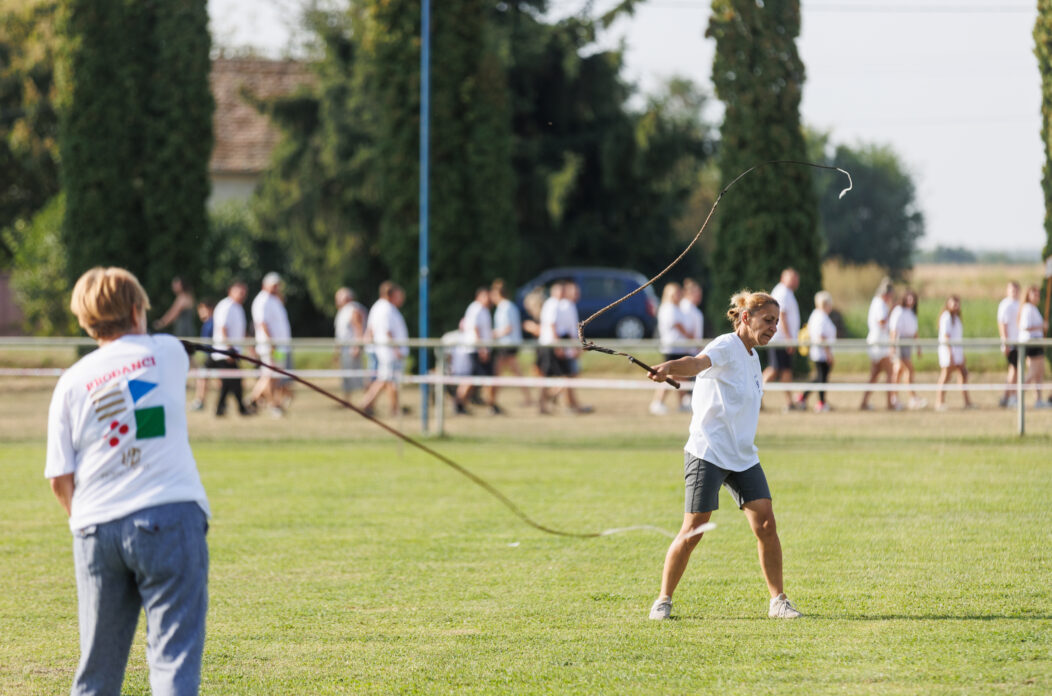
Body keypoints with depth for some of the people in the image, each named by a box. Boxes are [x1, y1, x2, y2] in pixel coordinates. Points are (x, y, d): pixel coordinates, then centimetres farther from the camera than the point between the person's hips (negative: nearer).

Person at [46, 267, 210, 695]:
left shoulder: (73, 381, 8)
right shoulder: (168, 353, 6)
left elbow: (60, 479, 6)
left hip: (96, 528, 3)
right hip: (170, 514, -3)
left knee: (99, 661, 13)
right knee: (174, 655, -7)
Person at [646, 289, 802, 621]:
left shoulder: (752, 356, 14)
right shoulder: (726, 346, -11)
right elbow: (699, 362, -34)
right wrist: (669, 367, -53)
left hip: (743, 457, 7)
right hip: (707, 453, -7)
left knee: (766, 524, -4)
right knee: (693, 531, -7)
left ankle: (778, 600, 5)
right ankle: (663, 600, 7)